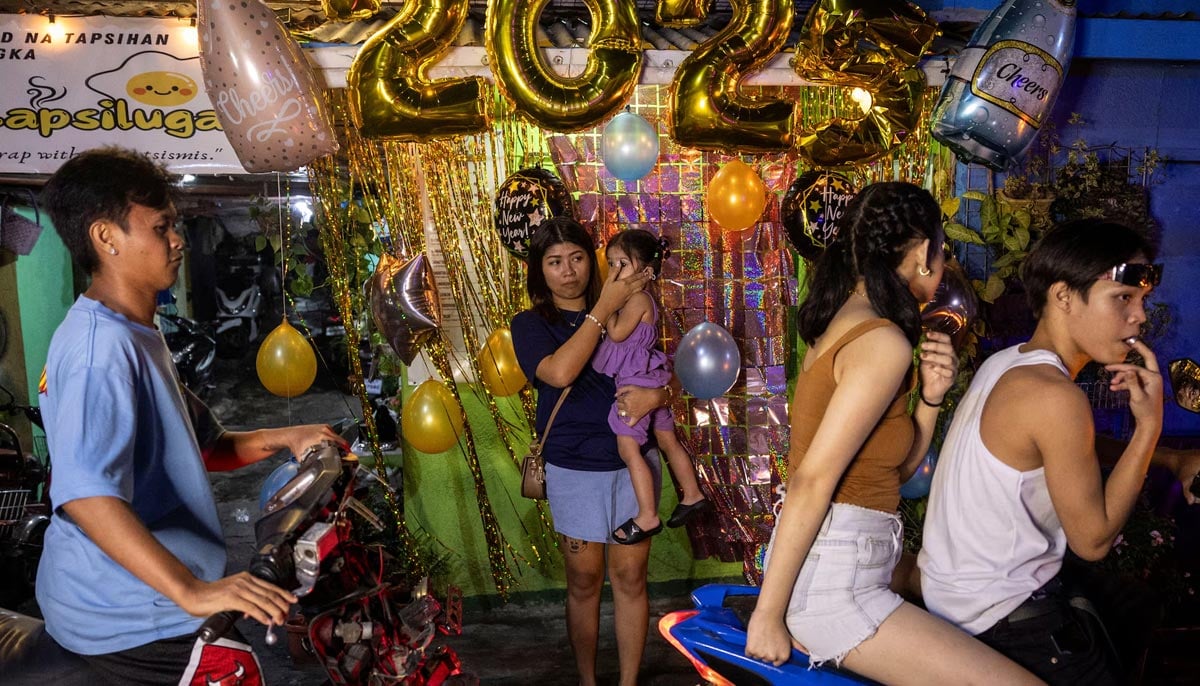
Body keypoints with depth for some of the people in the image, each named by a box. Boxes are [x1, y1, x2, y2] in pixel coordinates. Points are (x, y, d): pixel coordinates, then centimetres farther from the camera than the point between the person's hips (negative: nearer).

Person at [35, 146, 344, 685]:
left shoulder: (136, 336, 12)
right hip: (132, 617, -10)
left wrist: (281, 438, 3)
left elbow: (195, 446, 17)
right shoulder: (102, 348, -22)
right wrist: (191, 591, -40)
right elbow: (86, 495, -34)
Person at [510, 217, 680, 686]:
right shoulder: (531, 324, -1)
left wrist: (656, 395, -17)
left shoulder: (625, 314, 6)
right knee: (584, 583, 10)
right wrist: (603, 308, -19)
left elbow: (668, 381, 7)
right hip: (575, 471, -2)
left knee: (630, 578, 7)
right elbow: (559, 371, -23)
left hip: (632, 463, 2)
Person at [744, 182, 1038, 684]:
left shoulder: (846, 322, 12)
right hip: (832, 582, -10)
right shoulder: (884, 342, -16)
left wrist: (929, 397, 0)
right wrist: (768, 615, -20)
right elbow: (812, 481, -22)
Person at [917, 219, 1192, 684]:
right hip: (1004, 619, -9)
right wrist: (1150, 424, -16)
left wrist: (1171, 460, 9)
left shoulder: (1006, 364, 3)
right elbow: (1093, 539, -17)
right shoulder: (1055, 396, -24)